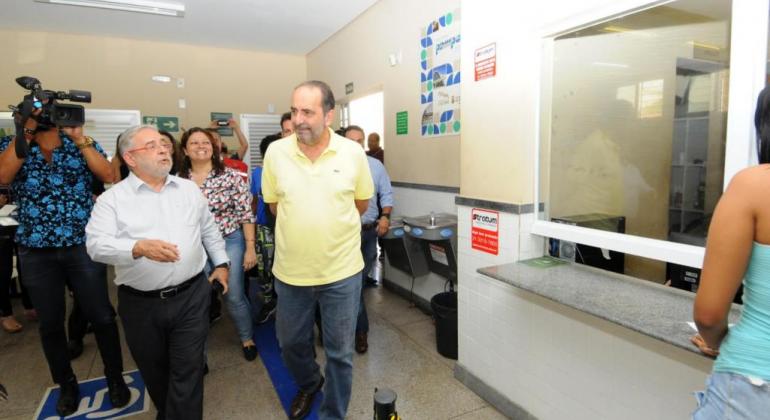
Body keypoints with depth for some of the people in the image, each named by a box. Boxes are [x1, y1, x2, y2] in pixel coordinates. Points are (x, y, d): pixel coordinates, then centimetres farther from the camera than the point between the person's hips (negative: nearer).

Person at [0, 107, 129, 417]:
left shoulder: (82, 143, 1)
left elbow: (108, 176, -14)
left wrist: (79, 138, -16)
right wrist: (26, 131, -15)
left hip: (84, 245, -1)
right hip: (36, 251, 2)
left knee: (101, 316, 5)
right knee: (50, 323, 13)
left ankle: (115, 379, 23)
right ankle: (66, 385, 33)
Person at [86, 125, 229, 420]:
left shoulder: (189, 189, 7)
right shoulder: (112, 199, -4)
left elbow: (209, 230, 16)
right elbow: (97, 244, -15)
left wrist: (221, 263, 14)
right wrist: (139, 247, -31)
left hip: (191, 296, 1)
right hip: (141, 303, 0)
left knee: (187, 371, 3)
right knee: (154, 370, 19)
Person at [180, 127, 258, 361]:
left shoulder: (230, 176, -8)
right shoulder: (178, 182, 0)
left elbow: (246, 214, -8)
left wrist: (250, 247, -10)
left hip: (229, 242, -2)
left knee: (234, 296, 3)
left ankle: (247, 338, 28)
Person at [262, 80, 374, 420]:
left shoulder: (353, 153, -8)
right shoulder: (275, 152, -6)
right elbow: (274, 204, 6)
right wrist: (302, 228, 4)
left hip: (342, 272, -1)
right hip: (290, 271, 2)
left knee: (340, 353, 13)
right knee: (290, 343, 22)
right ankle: (308, 384, 54)